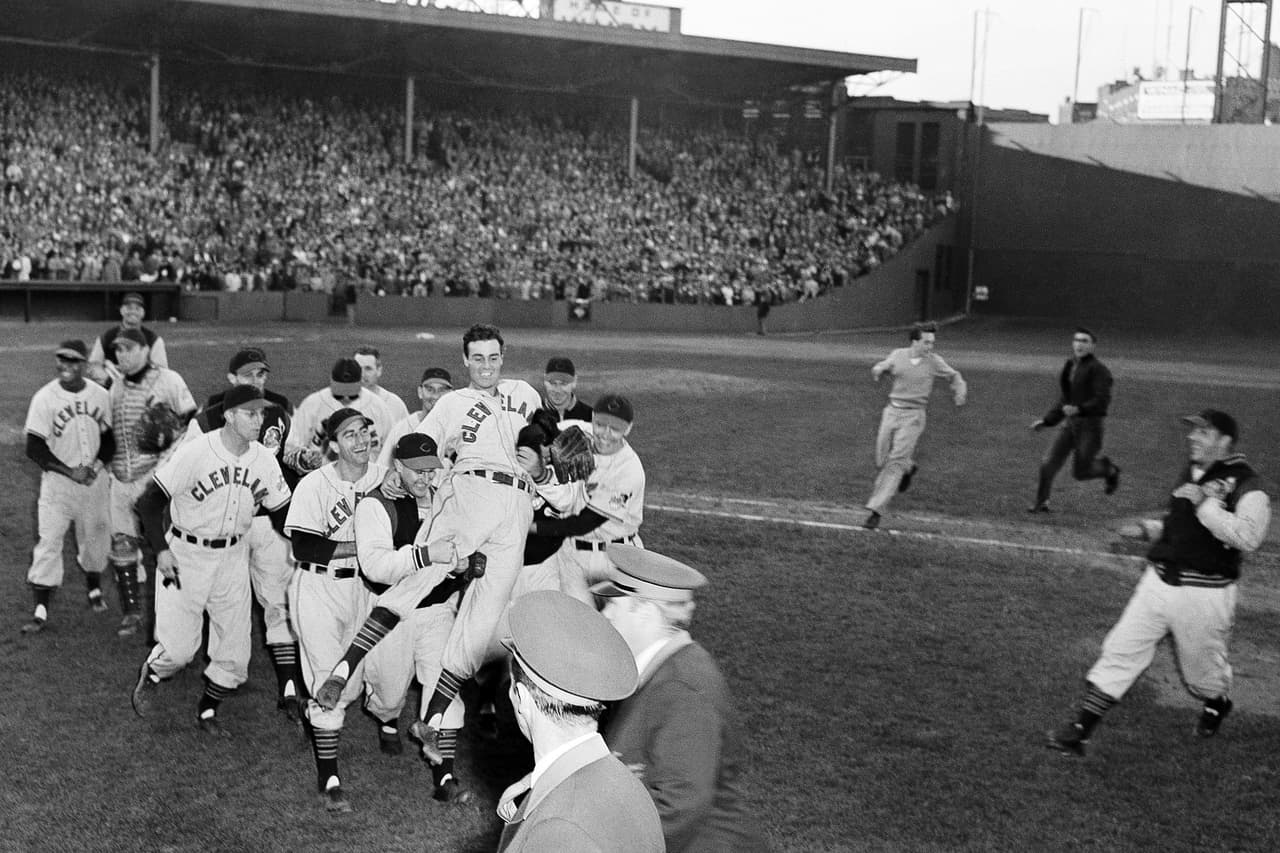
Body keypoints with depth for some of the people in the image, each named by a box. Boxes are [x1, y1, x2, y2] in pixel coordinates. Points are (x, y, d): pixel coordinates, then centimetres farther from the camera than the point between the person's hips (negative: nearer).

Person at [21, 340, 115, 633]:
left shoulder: (100, 395, -1)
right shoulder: (45, 398, -12)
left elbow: (109, 439, 7)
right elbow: (34, 449, -12)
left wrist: (96, 466, -11)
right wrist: (70, 471, -18)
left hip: (94, 479, 3)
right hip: (57, 481, -3)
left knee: (94, 537, 15)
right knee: (48, 542, -7)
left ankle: (95, 591, 39)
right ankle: (41, 611, -3)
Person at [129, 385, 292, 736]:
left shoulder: (265, 461, -5)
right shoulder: (194, 453, -19)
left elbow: (282, 513, 4)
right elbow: (150, 500, -14)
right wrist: (161, 549, -23)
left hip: (233, 557, 4)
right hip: (185, 555, -4)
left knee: (235, 652, 5)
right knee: (180, 648, -4)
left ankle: (208, 710, 29)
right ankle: (150, 676, 31)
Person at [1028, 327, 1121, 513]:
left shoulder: (1098, 369, -11)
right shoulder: (1070, 367, 12)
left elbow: (1102, 400, -19)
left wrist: (1078, 409, -32)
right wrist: (1046, 421, 14)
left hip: (1090, 426, -6)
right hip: (1070, 424, 6)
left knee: (1080, 472, -1)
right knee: (1049, 463, -6)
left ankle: (1109, 470, 27)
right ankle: (1041, 502, 6)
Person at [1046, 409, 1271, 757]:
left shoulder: (1247, 486, -14)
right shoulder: (1190, 472, 10)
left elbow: (1248, 536, -32)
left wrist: (1204, 503, -30)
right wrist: (1149, 529, 9)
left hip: (1205, 594, -6)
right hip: (1159, 581, 6)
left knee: (1201, 668, 13)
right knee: (1121, 650, -1)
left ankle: (1217, 704, 48)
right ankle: (1081, 728, 0)